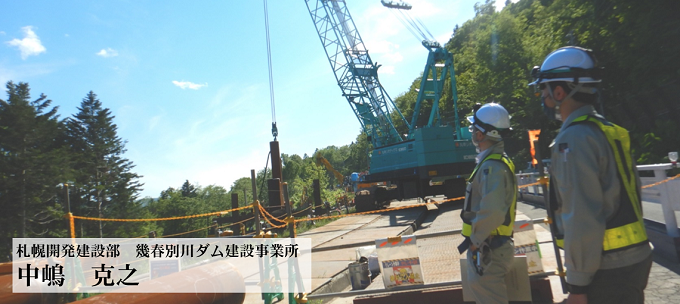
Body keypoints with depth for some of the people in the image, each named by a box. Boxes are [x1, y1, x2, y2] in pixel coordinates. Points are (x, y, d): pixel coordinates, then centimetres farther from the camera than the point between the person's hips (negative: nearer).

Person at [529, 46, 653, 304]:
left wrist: (578, 283, -17)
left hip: (609, 271, -9)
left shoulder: (574, 139, -19)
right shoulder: (605, 131, 11)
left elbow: (582, 219, -24)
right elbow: (623, 198, 16)